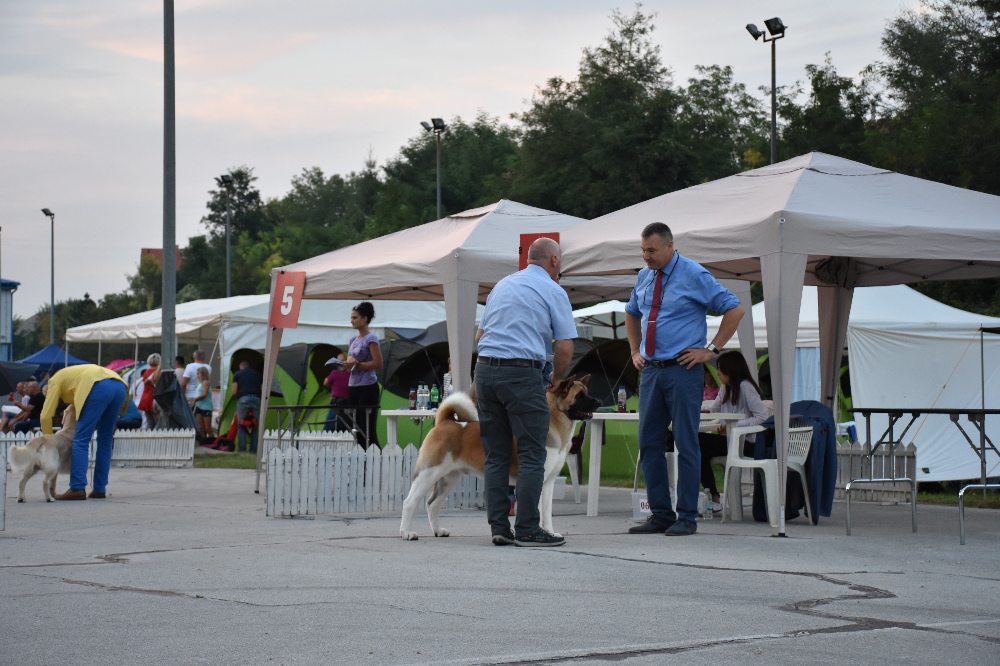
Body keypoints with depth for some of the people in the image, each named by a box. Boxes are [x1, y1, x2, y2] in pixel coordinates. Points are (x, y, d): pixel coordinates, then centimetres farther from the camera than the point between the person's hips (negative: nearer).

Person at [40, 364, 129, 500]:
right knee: (105, 441, 15)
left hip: (99, 388, -7)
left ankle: (77, 488, -10)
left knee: (81, 441, -3)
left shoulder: (56, 380, 24)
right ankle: (100, 489, 15)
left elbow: (46, 415, 17)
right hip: (120, 387, 7)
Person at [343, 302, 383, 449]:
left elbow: (378, 363, -15)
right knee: (357, 429, 7)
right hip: (353, 386, 8)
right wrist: (344, 364, -4)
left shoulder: (371, 339, -8)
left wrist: (357, 364, -19)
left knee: (368, 430, -9)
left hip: (367, 388, -8)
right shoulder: (354, 339, 15)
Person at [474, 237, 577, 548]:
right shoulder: (553, 291, 1)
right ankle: (527, 529, -5)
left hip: (485, 370, 6)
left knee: (496, 454, 8)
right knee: (532, 454, -2)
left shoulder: (501, 285, 20)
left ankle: (498, 527, 6)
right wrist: (555, 378, 14)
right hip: (522, 373, -6)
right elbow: (565, 348, -3)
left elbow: (479, 335, 22)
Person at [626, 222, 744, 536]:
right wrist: (635, 351, 19)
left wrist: (711, 350, -8)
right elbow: (632, 314, 30)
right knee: (649, 443, 6)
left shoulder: (694, 275, -7)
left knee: (686, 444, -4)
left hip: (682, 371, -6)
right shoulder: (644, 277, 11)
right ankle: (659, 514, 13)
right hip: (650, 370, 6)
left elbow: (734, 309, -5)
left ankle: (687, 517, 1)